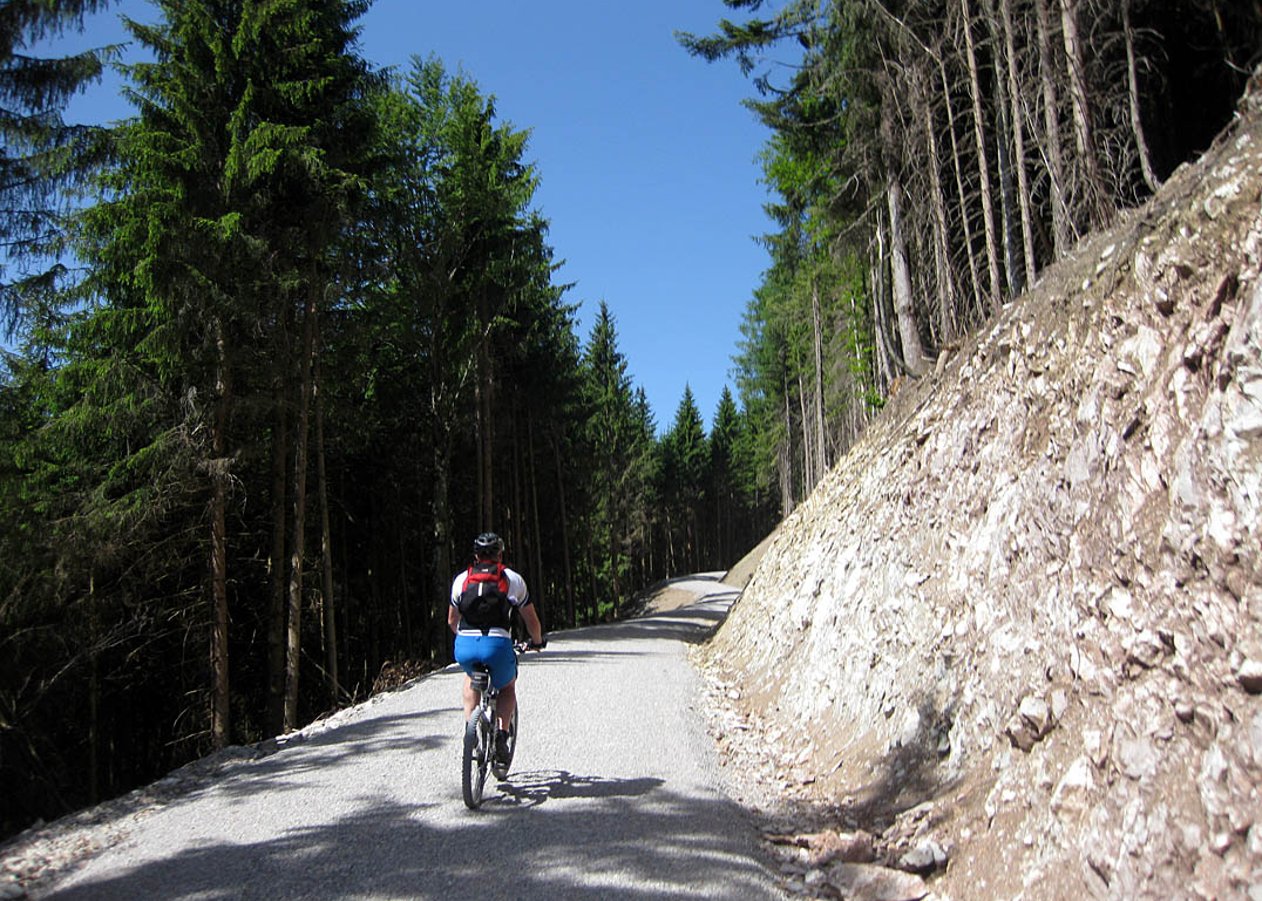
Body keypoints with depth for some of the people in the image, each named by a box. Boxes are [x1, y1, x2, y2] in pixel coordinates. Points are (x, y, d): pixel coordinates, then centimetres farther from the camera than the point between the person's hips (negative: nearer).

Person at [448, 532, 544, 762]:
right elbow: (532, 620, 18)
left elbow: (452, 621, 28)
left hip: (464, 647, 2)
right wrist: (537, 641, 39)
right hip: (497, 645, -2)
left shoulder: (461, 579, 18)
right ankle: (502, 733, 7)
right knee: (508, 687, 29)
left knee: (471, 677, 36)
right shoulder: (513, 579, 12)